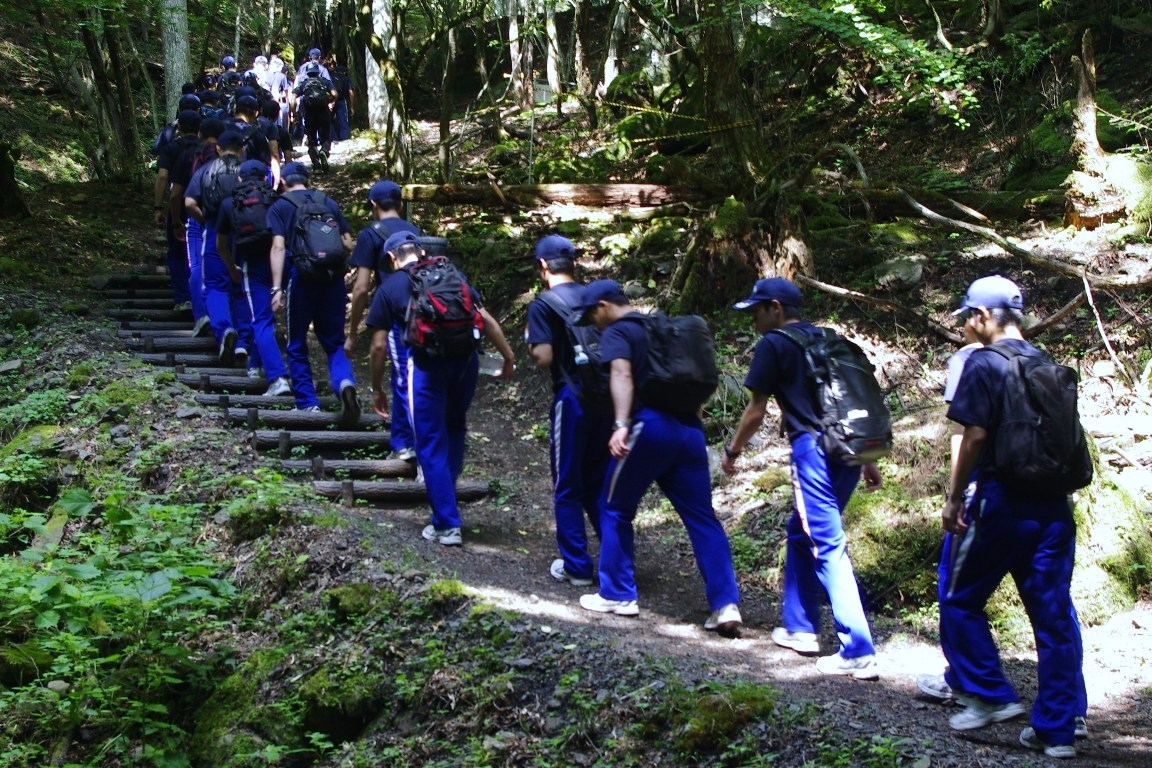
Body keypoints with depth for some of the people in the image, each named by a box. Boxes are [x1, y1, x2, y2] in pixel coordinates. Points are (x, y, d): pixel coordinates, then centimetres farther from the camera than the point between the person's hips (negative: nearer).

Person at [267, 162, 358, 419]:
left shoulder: (280, 207, 5)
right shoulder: (330, 203, 15)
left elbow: (278, 247, -7)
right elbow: (348, 244, 11)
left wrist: (277, 288, -11)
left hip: (300, 278, -3)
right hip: (333, 280, 3)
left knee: (297, 345, 12)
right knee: (333, 342, 9)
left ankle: (308, 403, 9)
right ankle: (345, 382, -19)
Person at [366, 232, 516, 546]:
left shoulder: (390, 287, 9)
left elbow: (379, 346, 8)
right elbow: (486, 320, 11)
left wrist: (377, 389, 18)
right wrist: (508, 357, 17)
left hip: (427, 363, -3)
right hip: (466, 359, 3)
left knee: (431, 446, 7)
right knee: (455, 428, 26)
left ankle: (447, 525, 10)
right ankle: (445, 498, 30)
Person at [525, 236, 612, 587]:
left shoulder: (543, 305, -7)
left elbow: (544, 358, -14)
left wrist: (531, 341, 5)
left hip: (571, 398, -5)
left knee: (568, 487, 6)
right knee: (600, 483, 16)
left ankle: (577, 566, 9)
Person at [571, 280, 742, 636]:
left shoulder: (616, 333, 1)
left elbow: (621, 375, -18)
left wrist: (620, 426, -30)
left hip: (650, 426, -7)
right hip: (688, 427, 7)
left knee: (615, 509, 11)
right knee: (702, 517, 4)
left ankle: (618, 596, 14)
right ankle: (726, 605, -4)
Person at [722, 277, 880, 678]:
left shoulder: (774, 345, 1)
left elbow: (756, 410, 3)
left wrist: (732, 451, 17)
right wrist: (869, 460, 23)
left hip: (814, 449, -8)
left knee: (829, 548, -8)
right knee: (801, 533, 23)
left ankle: (859, 653, -13)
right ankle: (800, 627, 29)